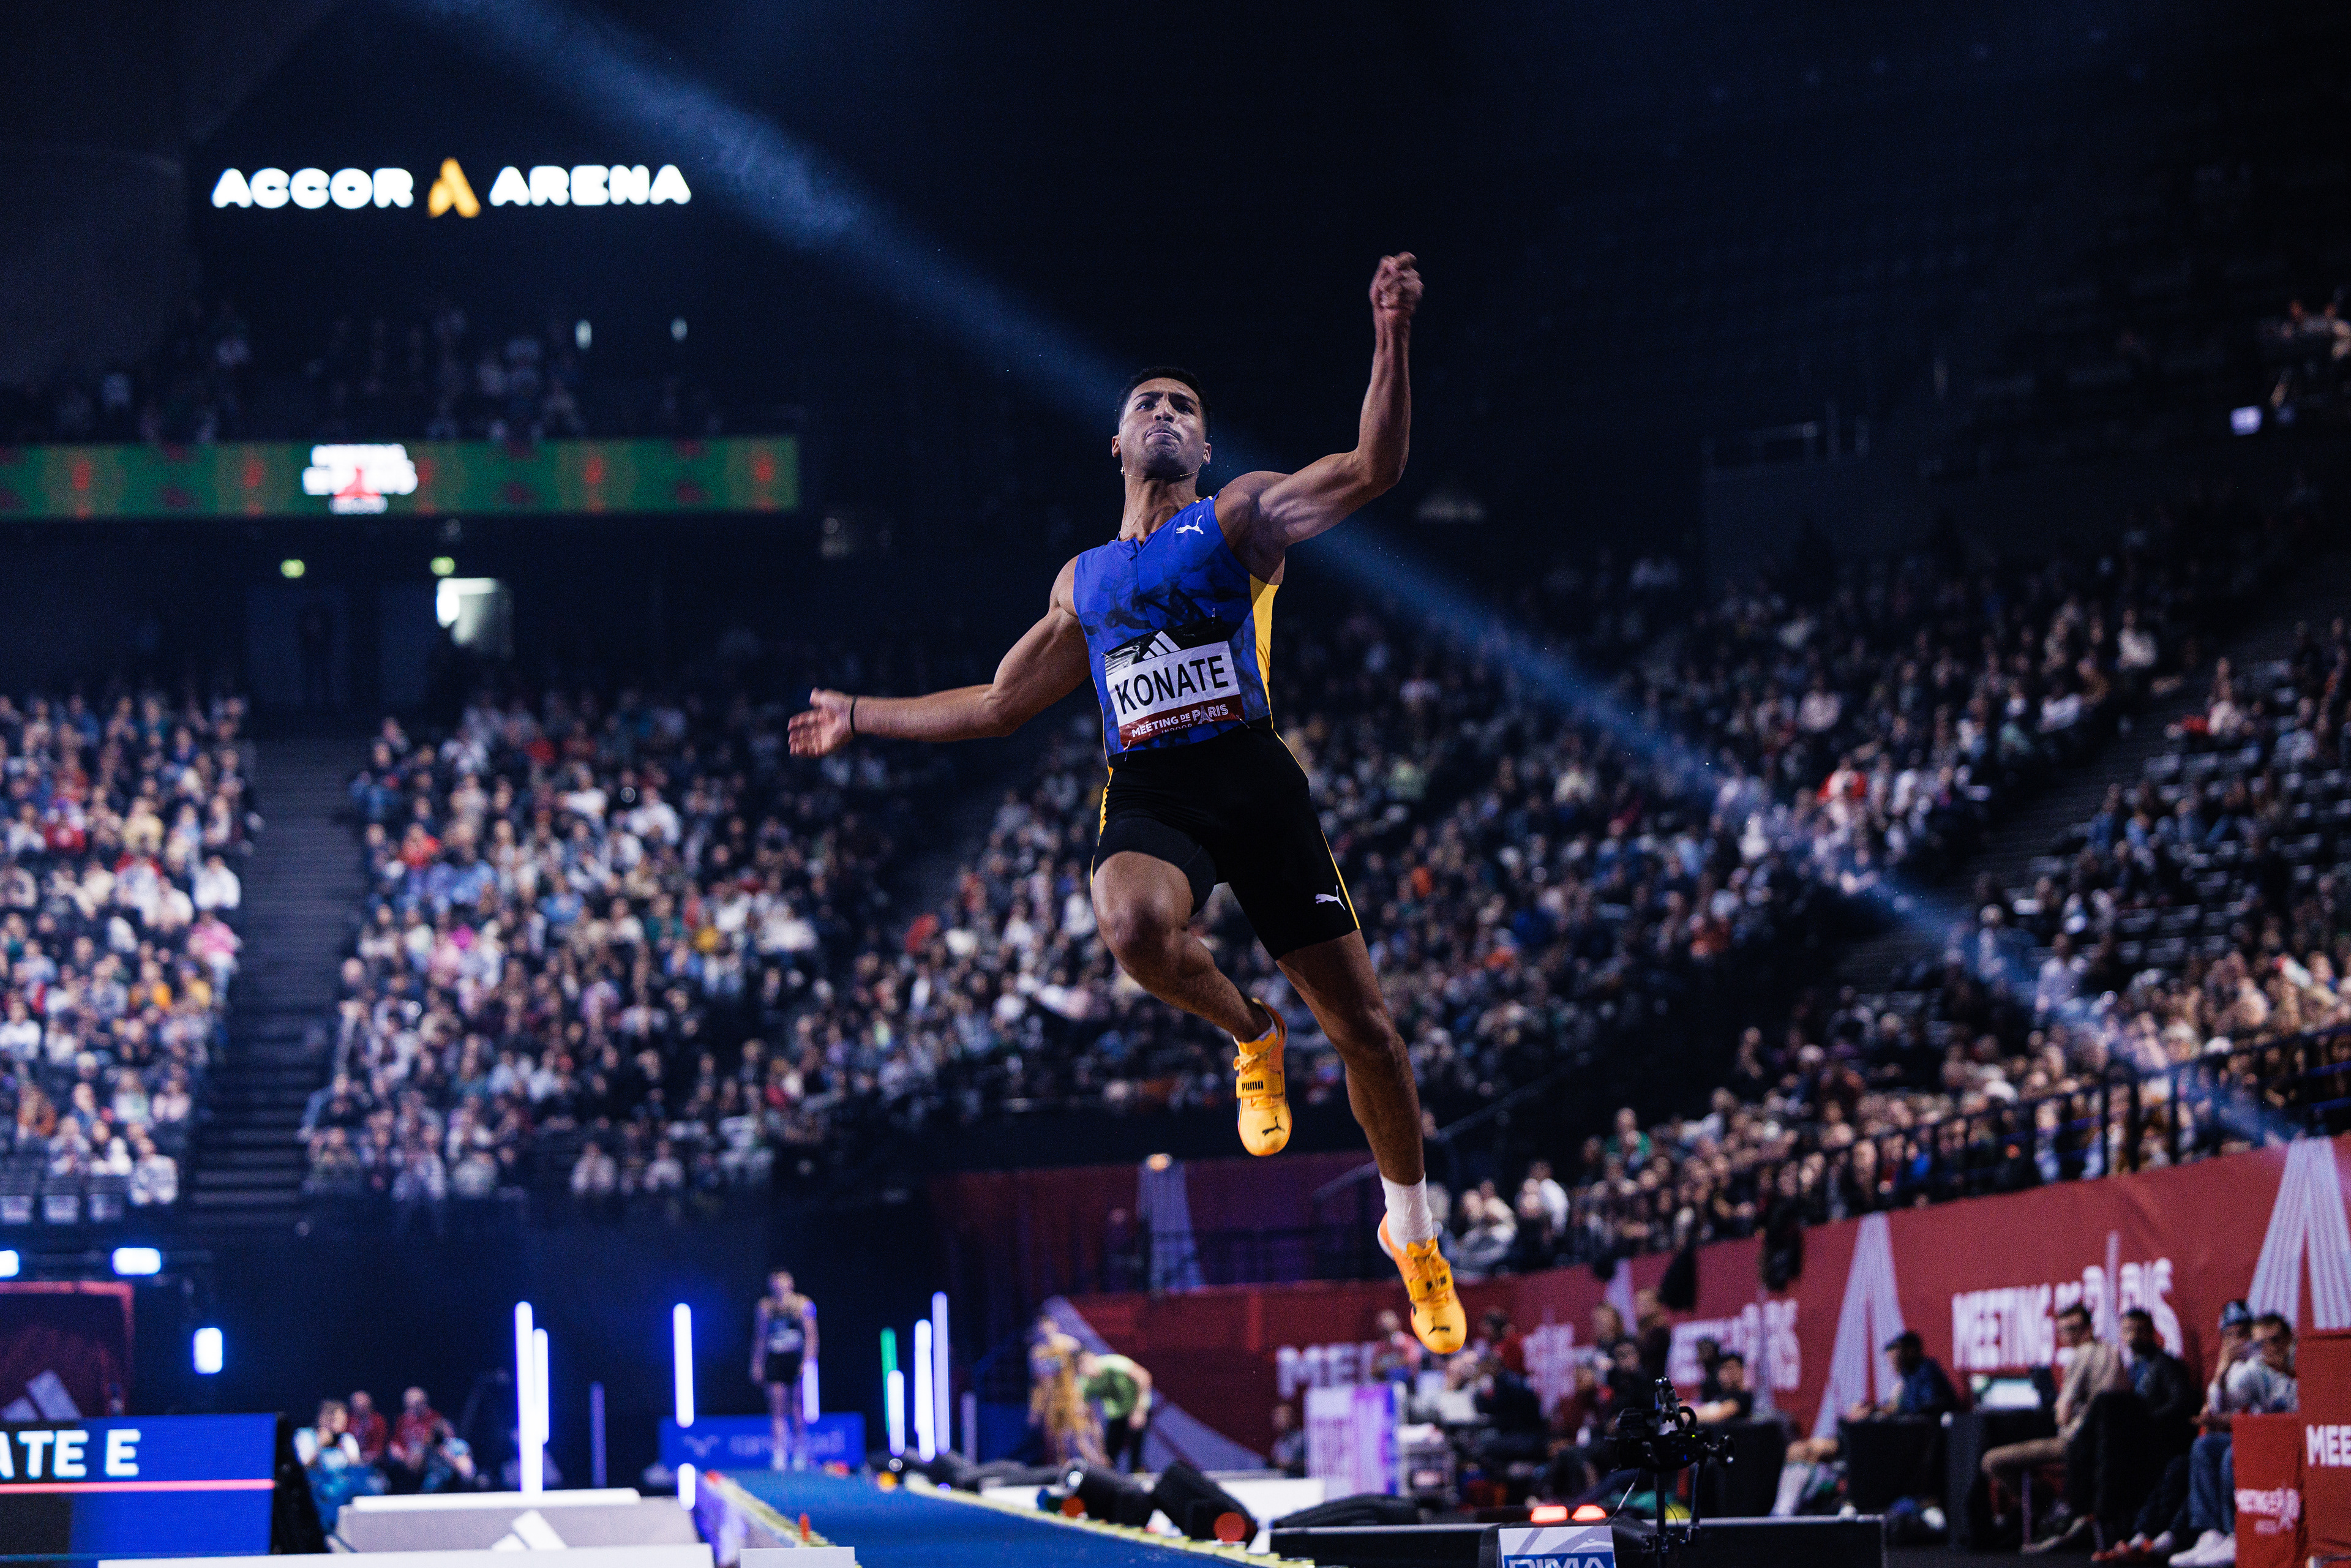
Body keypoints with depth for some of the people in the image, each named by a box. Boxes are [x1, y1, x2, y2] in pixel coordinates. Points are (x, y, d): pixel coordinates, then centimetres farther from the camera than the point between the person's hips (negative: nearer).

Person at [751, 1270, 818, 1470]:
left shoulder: (803, 1305, 1)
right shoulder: (765, 1307, 10)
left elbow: (811, 1336, -2)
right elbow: (760, 1339, 15)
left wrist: (807, 1362, -12)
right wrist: (757, 1365, 10)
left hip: (797, 1359, -2)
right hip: (775, 1362, 2)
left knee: (798, 1410, -2)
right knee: (778, 1410, -4)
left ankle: (800, 1454, 7)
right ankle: (779, 1455, -6)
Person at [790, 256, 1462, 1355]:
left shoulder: (1241, 517, 10)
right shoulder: (1084, 581, 22)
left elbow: (1373, 468, -5)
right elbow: (999, 704, 31)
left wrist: (1391, 339, -19)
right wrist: (863, 719, 31)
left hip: (1253, 778, -2)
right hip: (1148, 797, 2)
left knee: (1361, 1024, -1)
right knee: (1133, 928, -36)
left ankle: (1412, 1233, 21)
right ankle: (1248, 1039, -3)